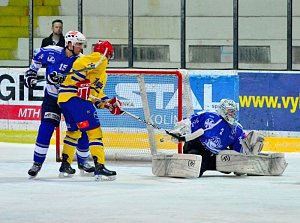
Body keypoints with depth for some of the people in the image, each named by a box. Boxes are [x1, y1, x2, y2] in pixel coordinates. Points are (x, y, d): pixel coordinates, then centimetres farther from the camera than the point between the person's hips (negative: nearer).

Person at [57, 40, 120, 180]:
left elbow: (97, 94, 23)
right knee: (94, 131, -12)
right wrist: (82, 83, -22)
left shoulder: (102, 74, 29)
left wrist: (109, 103, 9)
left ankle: (65, 165, 36)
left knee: (74, 131, 27)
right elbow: (79, 65, -17)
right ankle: (99, 168, -18)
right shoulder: (99, 59, -1)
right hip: (75, 98, -11)